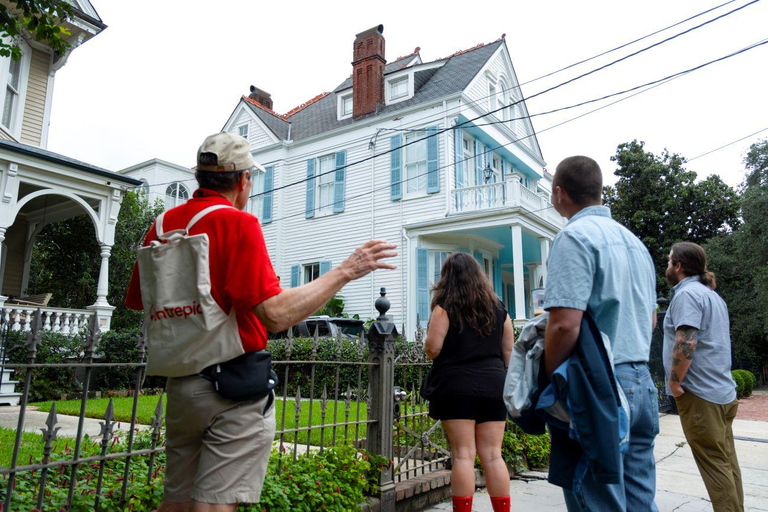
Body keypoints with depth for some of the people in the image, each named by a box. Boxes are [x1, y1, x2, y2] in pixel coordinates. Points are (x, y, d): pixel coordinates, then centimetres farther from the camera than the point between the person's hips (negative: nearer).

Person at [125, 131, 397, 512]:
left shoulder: (163, 224, 6)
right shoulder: (238, 223, -14)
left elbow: (139, 303, 13)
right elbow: (277, 313, -22)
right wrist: (345, 271, -15)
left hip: (179, 383, 7)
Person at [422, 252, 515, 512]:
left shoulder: (446, 306, -3)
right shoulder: (497, 307, 11)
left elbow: (432, 348, -10)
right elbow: (509, 351, 12)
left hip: (456, 385, -4)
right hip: (493, 385, 4)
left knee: (463, 455, -1)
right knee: (492, 455, 9)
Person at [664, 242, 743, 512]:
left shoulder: (687, 293, -13)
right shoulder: (713, 295, 18)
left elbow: (686, 342, -24)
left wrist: (675, 381, -15)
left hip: (700, 394, -10)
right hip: (724, 391, 10)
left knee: (715, 464, -5)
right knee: (727, 461, 14)